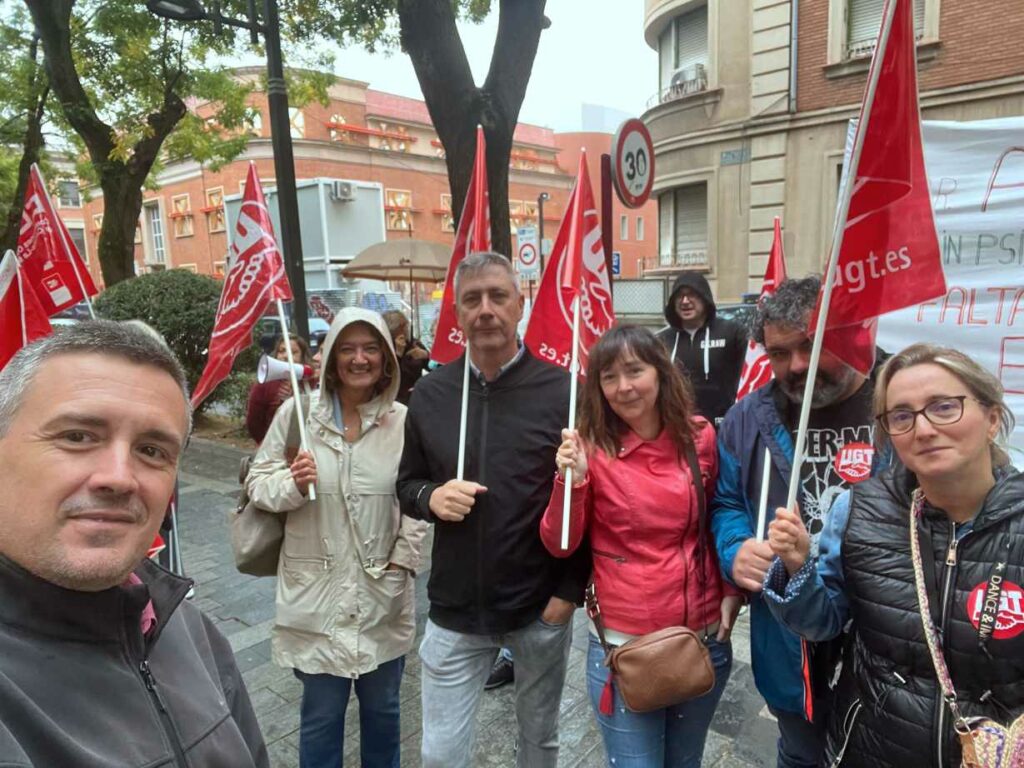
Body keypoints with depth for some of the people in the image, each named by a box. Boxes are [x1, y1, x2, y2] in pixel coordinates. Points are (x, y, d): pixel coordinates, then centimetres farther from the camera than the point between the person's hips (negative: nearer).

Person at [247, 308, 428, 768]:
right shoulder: (297, 412, -7)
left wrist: (403, 560, -4)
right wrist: (291, 482, -20)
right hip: (317, 592, -1)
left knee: (382, 708, 21)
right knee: (321, 714, 15)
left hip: (384, 593, 2)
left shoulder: (403, 420, -4)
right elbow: (257, 483, 0)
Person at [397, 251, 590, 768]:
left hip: (542, 608, -1)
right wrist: (430, 497, -14)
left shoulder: (562, 390, -12)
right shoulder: (429, 394, -2)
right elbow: (407, 484, 8)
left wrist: (571, 590, -9)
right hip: (454, 610, 2)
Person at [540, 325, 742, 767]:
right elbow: (559, 546, -11)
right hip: (623, 644, -3)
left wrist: (732, 590, 3)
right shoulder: (591, 448, -11)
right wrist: (570, 480, -25)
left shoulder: (700, 436, -3)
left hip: (706, 638, 3)